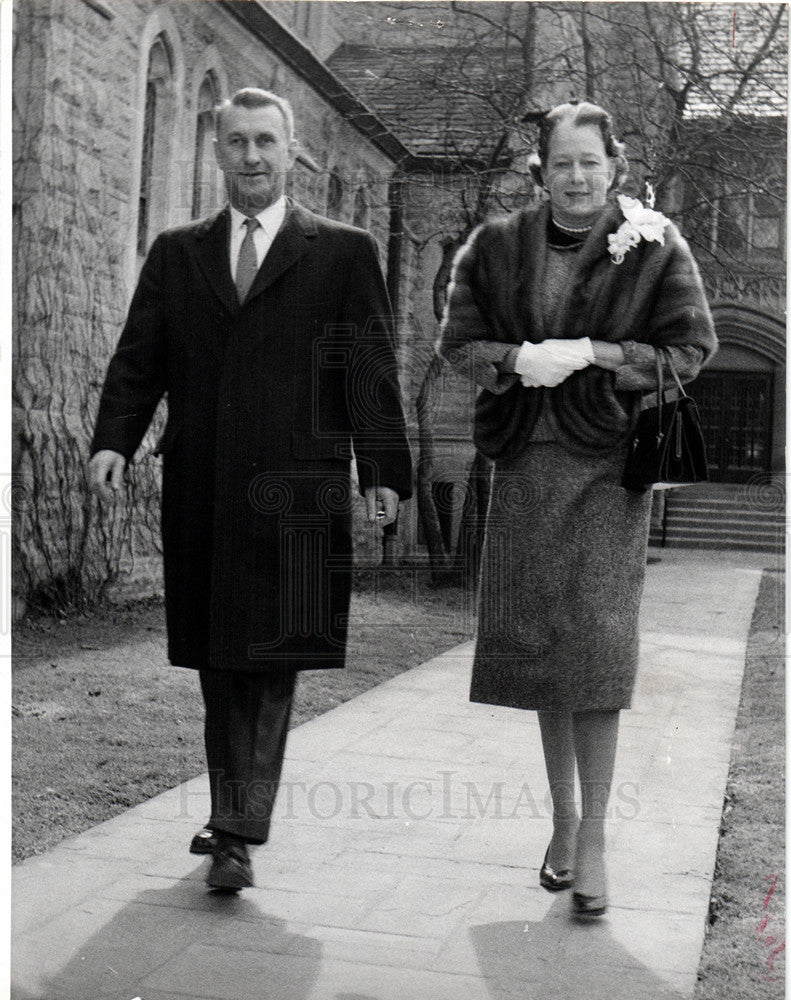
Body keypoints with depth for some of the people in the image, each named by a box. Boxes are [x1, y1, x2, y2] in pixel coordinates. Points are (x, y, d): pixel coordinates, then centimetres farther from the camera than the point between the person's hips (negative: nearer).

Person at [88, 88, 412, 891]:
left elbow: (371, 369, 2)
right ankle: (232, 813, 23)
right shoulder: (176, 255, 16)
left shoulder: (344, 254, 7)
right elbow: (139, 359, 11)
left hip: (295, 492, -3)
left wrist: (381, 471, -7)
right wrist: (113, 440, -5)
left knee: (270, 664, -5)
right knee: (217, 664, 10)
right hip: (200, 490, 3)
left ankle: (237, 836, -1)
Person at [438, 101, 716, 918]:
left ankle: (593, 837, 0)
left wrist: (591, 353, -13)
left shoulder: (654, 247, 1)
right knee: (539, 645, 7)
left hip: (606, 466, -3)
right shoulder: (496, 247, 8)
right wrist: (519, 359, -13)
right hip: (525, 464, 3)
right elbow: (458, 340, 7)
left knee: (595, 645, -10)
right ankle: (562, 817, 22)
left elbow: (692, 347, -1)